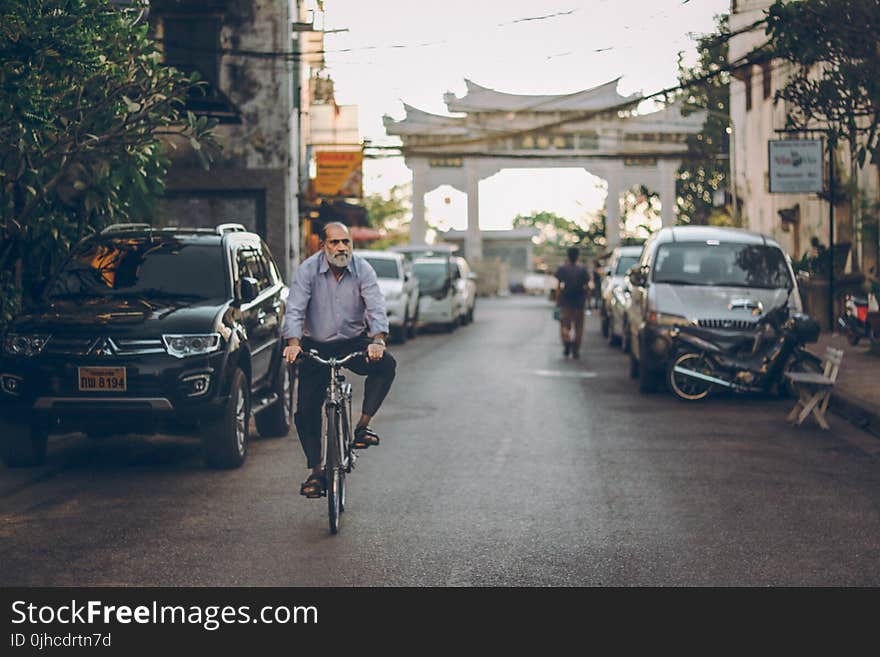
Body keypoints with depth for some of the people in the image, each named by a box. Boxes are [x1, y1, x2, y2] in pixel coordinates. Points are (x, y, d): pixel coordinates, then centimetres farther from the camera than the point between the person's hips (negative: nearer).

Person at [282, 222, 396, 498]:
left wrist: (377, 340, -37)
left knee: (386, 365, -28)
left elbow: (376, 307, -19)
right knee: (306, 410, -7)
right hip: (316, 346, 0)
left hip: (353, 343, 0)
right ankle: (315, 472, 5)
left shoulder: (362, 269, -9)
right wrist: (293, 343, -35)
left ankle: (363, 425, -15)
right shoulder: (308, 269, -11)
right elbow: (295, 309, -18)